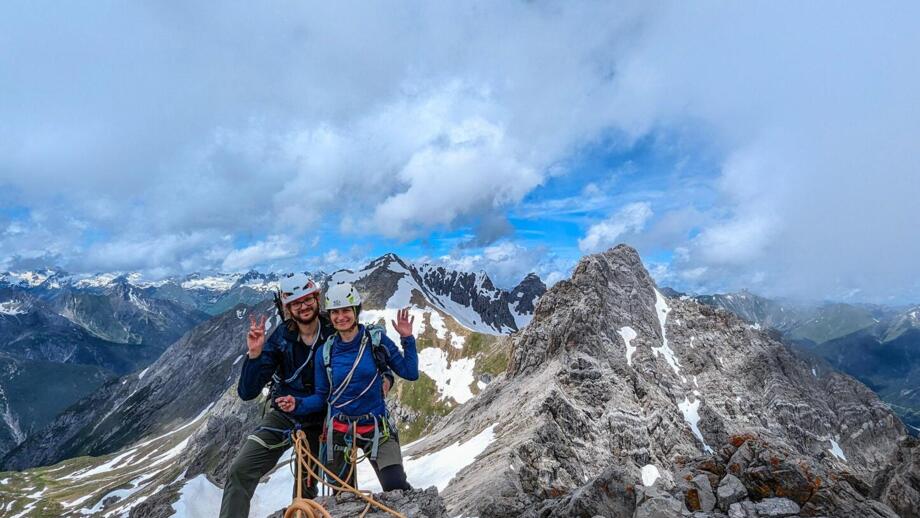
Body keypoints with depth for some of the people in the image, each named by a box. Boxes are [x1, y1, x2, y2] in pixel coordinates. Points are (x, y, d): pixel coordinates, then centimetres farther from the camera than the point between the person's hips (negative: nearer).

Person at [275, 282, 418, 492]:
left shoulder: (376, 339, -8)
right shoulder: (325, 352, -2)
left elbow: (410, 373, -8)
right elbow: (321, 397, 5)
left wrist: (407, 339, -17)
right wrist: (298, 404, -12)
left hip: (376, 428, -2)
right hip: (339, 431, 3)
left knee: (396, 487, -13)